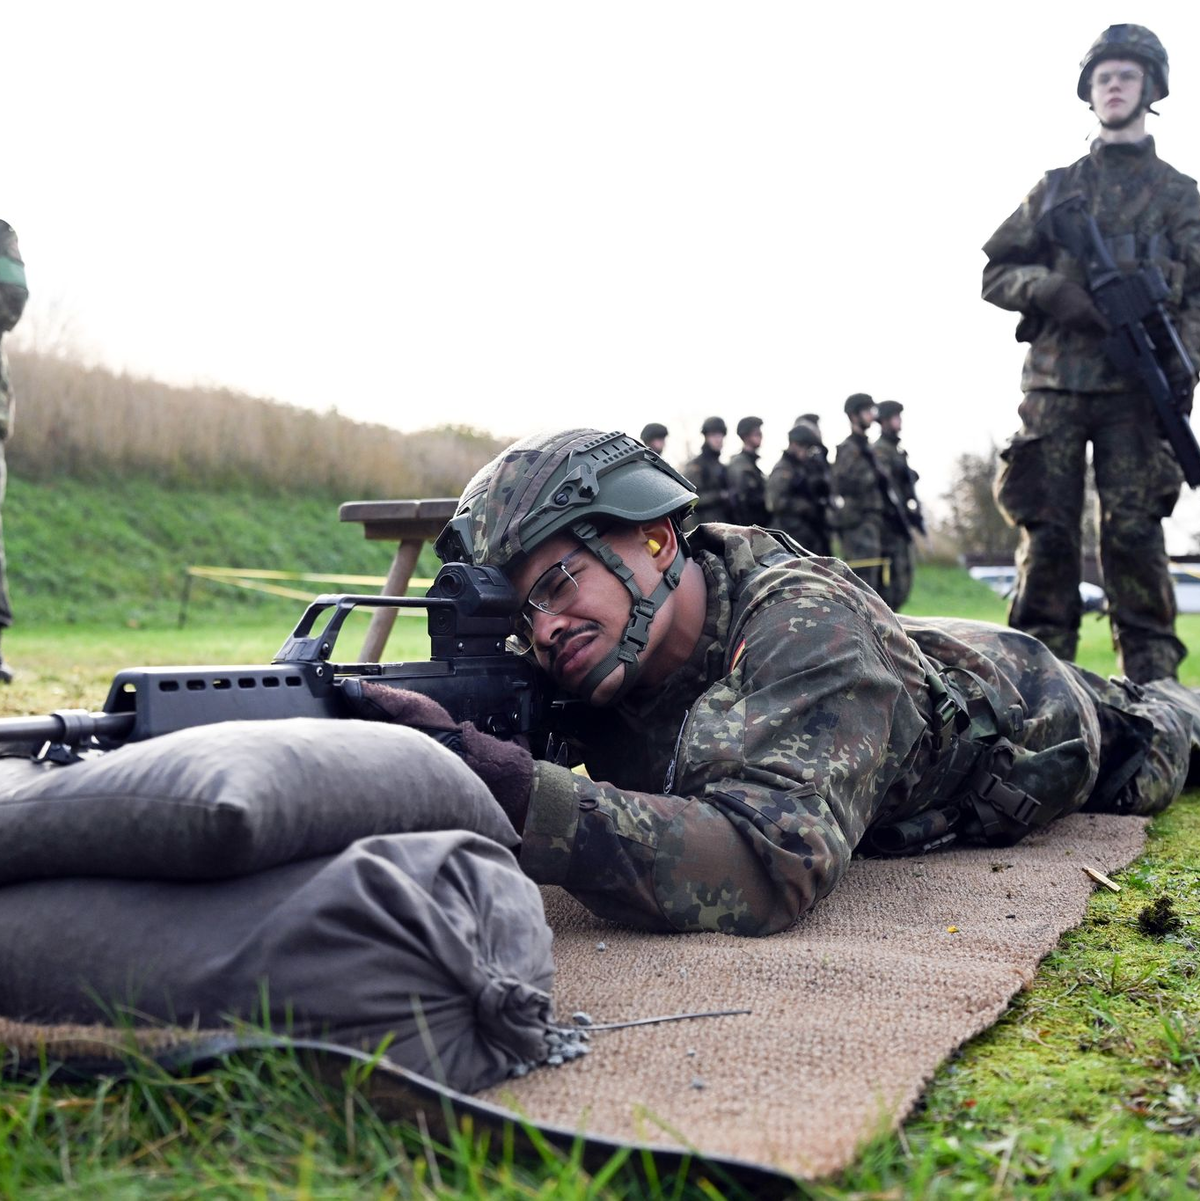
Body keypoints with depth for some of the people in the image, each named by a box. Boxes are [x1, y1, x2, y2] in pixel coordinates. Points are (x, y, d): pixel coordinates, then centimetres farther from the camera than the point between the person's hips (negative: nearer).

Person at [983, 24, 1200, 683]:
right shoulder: (1055, 189, 17)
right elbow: (995, 273, 14)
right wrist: (1047, 288, -8)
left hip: (1133, 388, -1)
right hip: (1053, 386, 2)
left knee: (1133, 531, -6)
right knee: (1046, 530, -3)